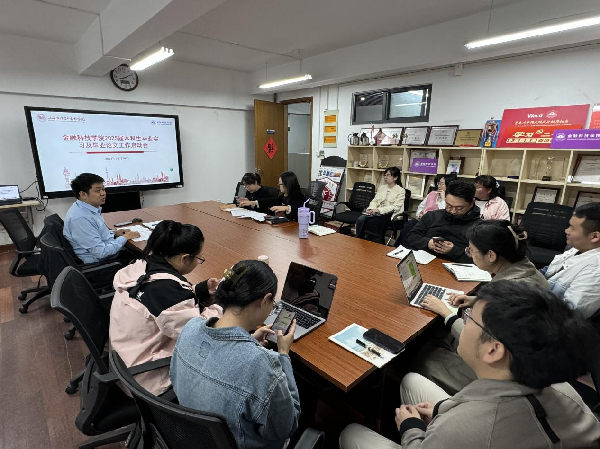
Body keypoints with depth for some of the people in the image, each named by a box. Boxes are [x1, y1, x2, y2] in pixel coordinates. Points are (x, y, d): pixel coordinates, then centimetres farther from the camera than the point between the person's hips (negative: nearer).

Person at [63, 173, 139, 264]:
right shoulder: (80, 218, -26)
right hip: (100, 264, -9)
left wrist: (114, 233, 5)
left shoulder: (91, 208, 3)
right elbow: (101, 252, -27)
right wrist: (124, 237, -17)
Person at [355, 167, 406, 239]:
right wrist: (372, 209, -10)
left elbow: (396, 207, -10)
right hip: (376, 213, 5)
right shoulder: (381, 187, 19)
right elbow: (374, 200, 14)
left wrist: (379, 210, -21)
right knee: (360, 219, -26)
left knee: (364, 221, -28)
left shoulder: (400, 190, 1)